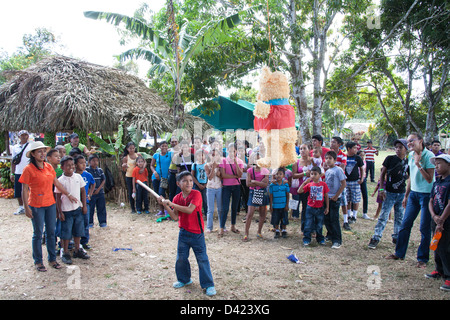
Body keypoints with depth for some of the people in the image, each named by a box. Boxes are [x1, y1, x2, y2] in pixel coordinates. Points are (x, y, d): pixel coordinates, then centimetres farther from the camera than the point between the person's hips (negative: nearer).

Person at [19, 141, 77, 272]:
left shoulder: (49, 167, 5)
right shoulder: (28, 169, -11)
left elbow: (57, 183, 14)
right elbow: (24, 190, -10)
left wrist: (68, 194, 14)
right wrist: (26, 207, -13)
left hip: (50, 204, 5)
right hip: (36, 206, -5)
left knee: (51, 232, 12)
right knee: (38, 234, 6)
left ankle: (52, 258, 25)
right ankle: (38, 261, 20)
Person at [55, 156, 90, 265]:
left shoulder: (78, 177, 0)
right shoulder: (60, 180, -10)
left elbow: (83, 191, 9)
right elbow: (58, 197, -7)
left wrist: (84, 205, 6)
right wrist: (60, 212, -9)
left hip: (78, 209, 4)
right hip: (66, 210, -4)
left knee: (78, 231, 14)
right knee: (66, 233, 4)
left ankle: (77, 250, 29)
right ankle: (65, 253, 17)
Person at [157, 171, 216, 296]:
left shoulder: (196, 194, -15)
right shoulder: (177, 198, 1)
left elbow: (189, 210, -28)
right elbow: (175, 217, -4)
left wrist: (171, 204, -25)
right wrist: (165, 205, -15)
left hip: (197, 233, -5)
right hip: (183, 232, 5)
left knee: (202, 259, 0)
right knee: (181, 258, 15)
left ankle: (208, 285, 11)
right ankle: (184, 279, 37)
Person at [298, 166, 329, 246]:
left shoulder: (323, 184, -4)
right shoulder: (309, 184, -4)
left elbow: (326, 196, 2)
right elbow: (299, 191, -12)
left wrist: (327, 207, 3)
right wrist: (305, 182, -20)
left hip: (320, 208, 1)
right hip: (310, 208, 0)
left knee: (319, 225, 14)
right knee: (308, 225, 4)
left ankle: (320, 239, 30)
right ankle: (306, 239, 14)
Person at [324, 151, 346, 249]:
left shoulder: (338, 170, -11)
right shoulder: (327, 171, 11)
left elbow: (344, 184, -13)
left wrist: (336, 196, -14)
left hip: (335, 198, -7)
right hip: (326, 197, 7)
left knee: (334, 219, -6)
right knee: (326, 218, 11)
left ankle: (337, 240, 2)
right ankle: (330, 235, 30)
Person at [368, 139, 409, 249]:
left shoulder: (408, 162, 2)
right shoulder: (390, 159, -5)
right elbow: (382, 174, 0)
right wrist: (381, 189, -7)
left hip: (401, 194, 3)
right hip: (389, 193, -3)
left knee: (399, 217, 12)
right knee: (383, 216, -5)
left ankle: (396, 237, 26)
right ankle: (376, 238, -1)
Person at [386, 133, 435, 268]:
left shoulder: (429, 156, -14)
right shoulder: (411, 155, 8)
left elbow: (429, 179, -18)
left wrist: (419, 164, -25)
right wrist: (406, 196, 19)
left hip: (427, 195, -6)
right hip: (413, 193, 6)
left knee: (425, 228, 2)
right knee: (405, 224, 7)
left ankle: (423, 258, 15)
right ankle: (399, 253, 19)